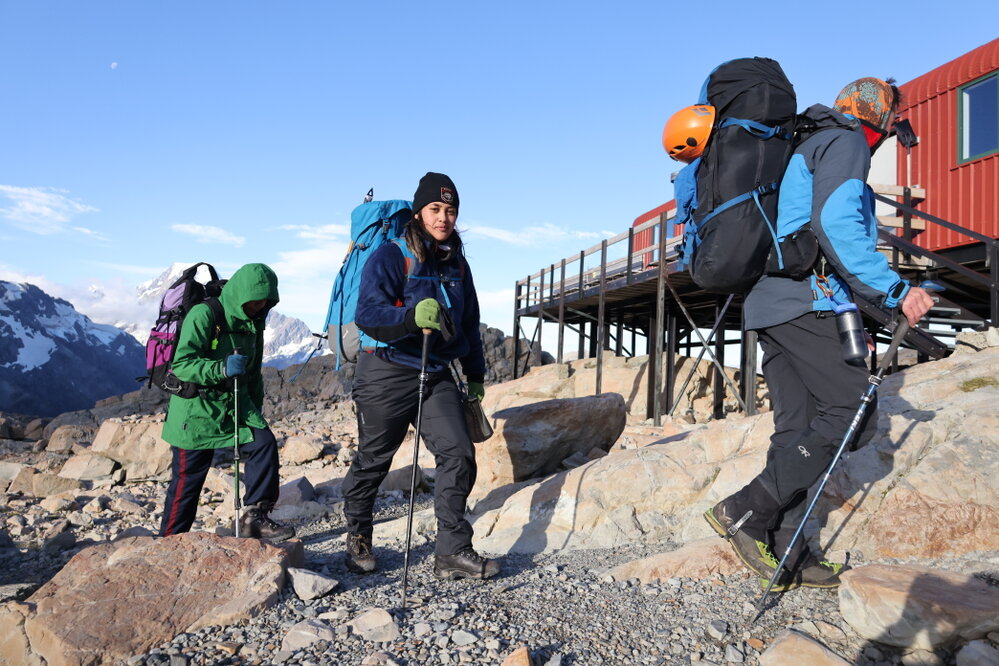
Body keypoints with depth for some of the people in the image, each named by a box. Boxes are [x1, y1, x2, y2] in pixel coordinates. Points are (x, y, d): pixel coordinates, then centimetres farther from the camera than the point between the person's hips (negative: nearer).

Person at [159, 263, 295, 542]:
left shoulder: (253, 323, 10)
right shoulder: (203, 315, -14)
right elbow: (181, 363, -21)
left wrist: (255, 411, 20)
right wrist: (222, 369, -35)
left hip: (236, 404, 6)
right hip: (197, 409, -6)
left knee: (264, 443, -16)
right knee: (187, 480, 2)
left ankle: (255, 516, -8)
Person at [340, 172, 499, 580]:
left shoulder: (457, 263, 11)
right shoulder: (389, 258, -9)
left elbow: (470, 323, 21)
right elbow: (367, 314, -23)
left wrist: (475, 376, 22)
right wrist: (412, 317, -41)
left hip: (437, 375, 5)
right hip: (387, 373, -5)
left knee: (459, 453, -8)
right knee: (373, 460, 7)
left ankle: (453, 553, 1)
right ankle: (357, 539, 31)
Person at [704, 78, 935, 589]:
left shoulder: (802, 151, 31)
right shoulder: (846, 142, 2)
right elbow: (836, 222, -17)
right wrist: (895, 290, -18)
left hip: (770, 304, 10)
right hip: (807, 299, -10)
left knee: (798, 427, 7)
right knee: (852, 415, -10)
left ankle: (784, 552, 7)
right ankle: (745, 511, -14)